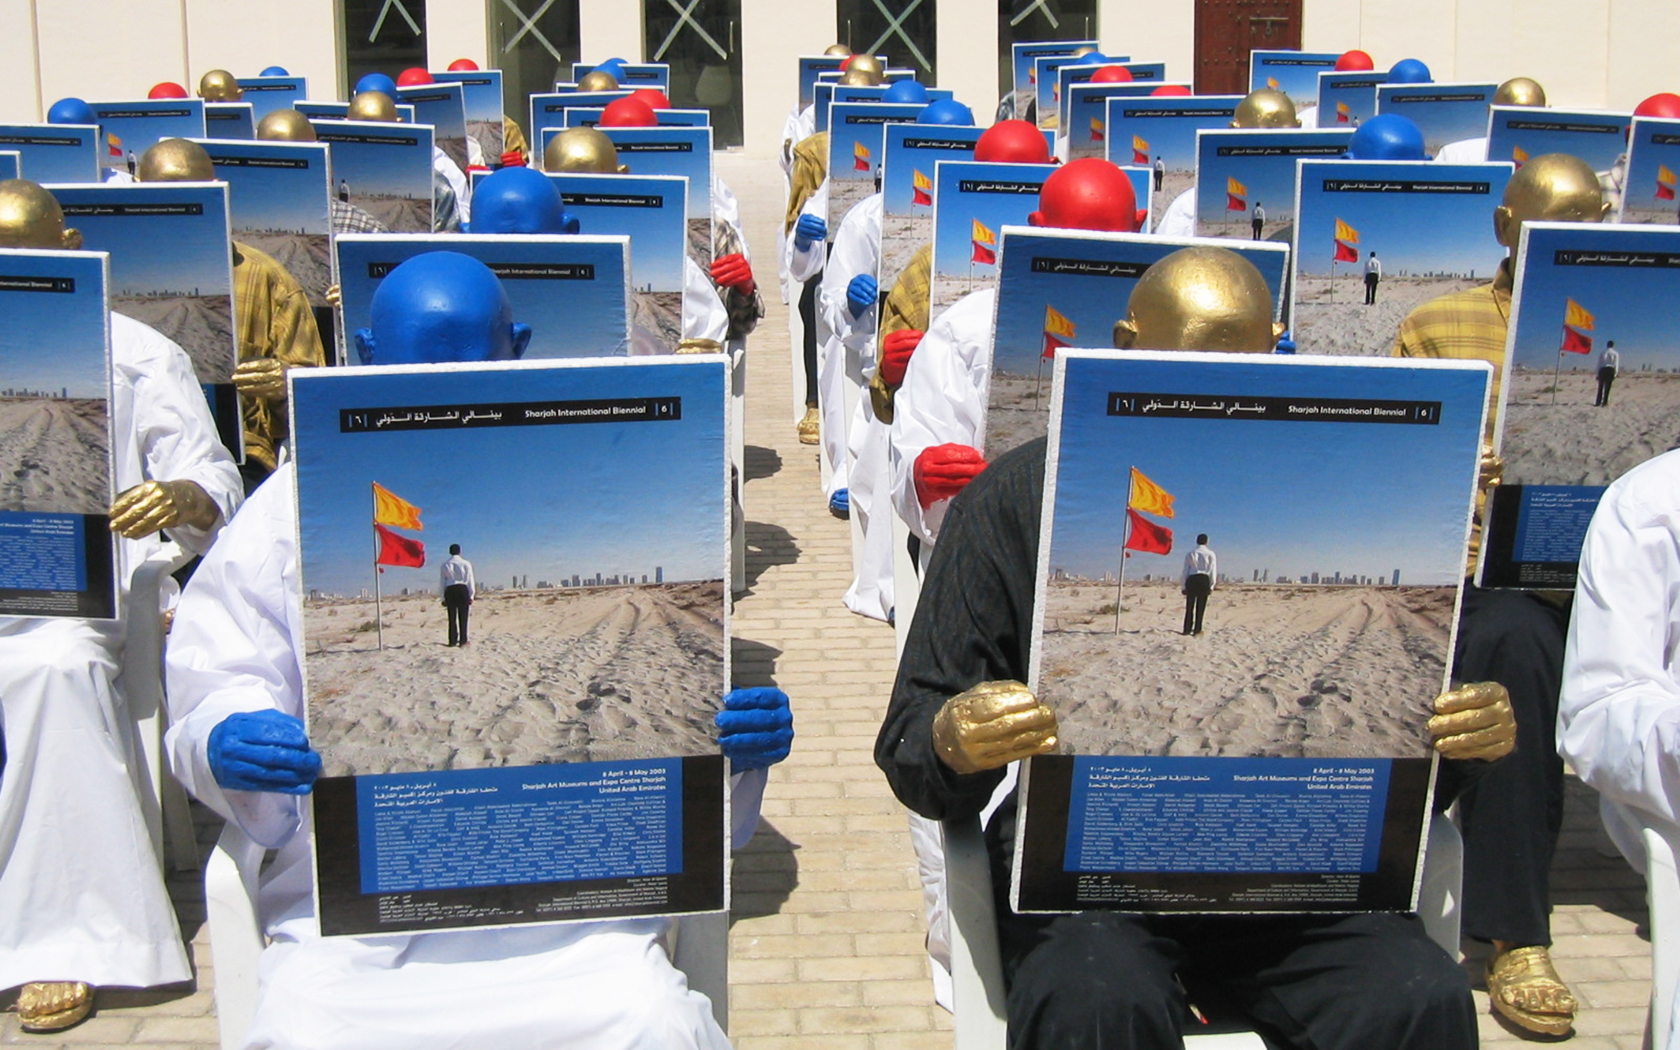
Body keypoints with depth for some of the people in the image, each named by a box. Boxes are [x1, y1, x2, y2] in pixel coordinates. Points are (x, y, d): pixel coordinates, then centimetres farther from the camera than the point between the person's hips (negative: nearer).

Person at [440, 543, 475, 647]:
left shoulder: (444, 565, 6)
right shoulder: (466, 564, 0)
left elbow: (441, 583, 7)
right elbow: (470, 581, 0)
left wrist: (443, 597, 11)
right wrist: (471, 595, 5)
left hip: (450, 591, 2)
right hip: (463, 590, -2)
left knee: (452, 617, 7)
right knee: (463, 617, 1)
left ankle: (453, 640, 6)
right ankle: (463, 640, -1)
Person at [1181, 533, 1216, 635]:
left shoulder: (1190, 554, 12)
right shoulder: (1210, 554, 7)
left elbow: (1185, 571, 9)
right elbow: (1213, 571, 3)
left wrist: (1183, 586, 12)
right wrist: (1212, 586, 7)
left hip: (1191, 580, 2)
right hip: (1204, 579, -2)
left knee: (1189, 606, 5)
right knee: (1200, 607, 1)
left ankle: (1187, 629, 2)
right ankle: (1197, 629, -1)